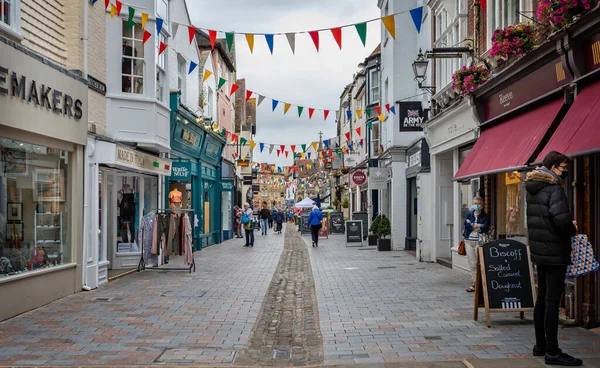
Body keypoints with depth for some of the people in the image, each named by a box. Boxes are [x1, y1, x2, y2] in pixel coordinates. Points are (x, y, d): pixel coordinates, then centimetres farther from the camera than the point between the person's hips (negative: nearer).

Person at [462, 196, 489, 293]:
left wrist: (472, 225, -5)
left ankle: (475, 283, -1)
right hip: (468, 241, 3)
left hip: (479, 241, -3)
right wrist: (479, 225, -8)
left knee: (479, 263, -6)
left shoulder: (485, 216, 4)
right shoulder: (469, 214, 12)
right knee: (472, 264, 4)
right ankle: (475, 284, 8)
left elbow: (485, 229, -11)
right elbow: (466, 224, -7)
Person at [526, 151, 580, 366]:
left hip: (539, 251, 9)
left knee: (542, 299, 16)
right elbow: (562, 221, -26)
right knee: (552, 301, -5)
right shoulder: (554, 189, -16)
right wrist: (572, 229, -5)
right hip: (555, 253, -9)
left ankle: (540, 345, 25)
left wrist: (568, 225, 8)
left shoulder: (533, 189, 12)